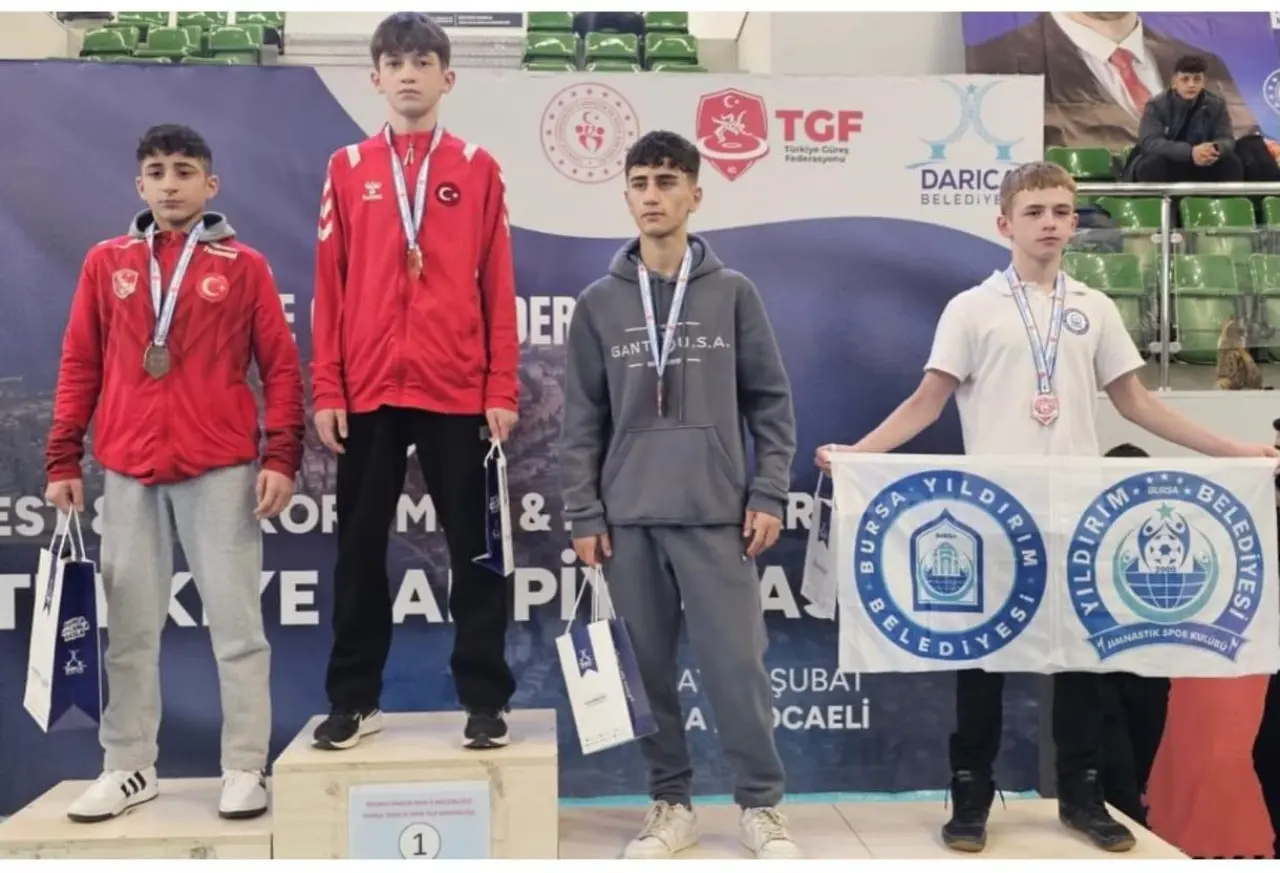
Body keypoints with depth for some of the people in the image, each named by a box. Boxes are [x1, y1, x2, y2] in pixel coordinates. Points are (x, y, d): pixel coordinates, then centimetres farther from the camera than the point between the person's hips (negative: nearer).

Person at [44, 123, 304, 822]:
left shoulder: (243, 266, 3)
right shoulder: (106, 263, 10)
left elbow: (281, 367, 1)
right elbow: (79, 365, 11)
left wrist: (281, 457, -7)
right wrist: (63, 459, 7)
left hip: (221, 470, -3)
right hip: (127, 471, 3)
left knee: (236, 622, 2)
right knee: (129, 627, 10)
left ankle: (245, 768, 11)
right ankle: (129, 766, 22)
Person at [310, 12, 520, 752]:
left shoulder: (478, 168, 6)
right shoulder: (348, 169, 8)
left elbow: (498, 285, 3)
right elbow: (331, 285, 6)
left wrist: (503, 389, -3)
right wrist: (326, 390, 0)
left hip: (459, 391, -1)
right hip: (368, 391, 2)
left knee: (474, 546, 4)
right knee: (360, 546, 9)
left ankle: (486, 698, 15)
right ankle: (355, 698, 22)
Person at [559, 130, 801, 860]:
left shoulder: (734, 294, 4)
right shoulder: (599, 304, 6)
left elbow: (771, 402, 5)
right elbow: (583, 419, 6)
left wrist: (769, 495, -3)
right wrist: (584, 515, 1)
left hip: (717, 516, -1)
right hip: (628, 519, 2)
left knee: (738, 665, -1)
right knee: (650, 671, 8)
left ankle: (762, 805, 17)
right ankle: (671, 803, 23)